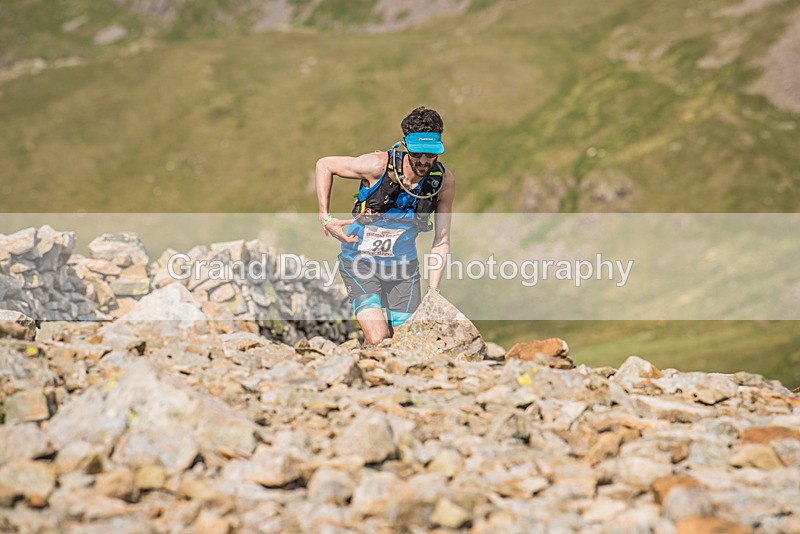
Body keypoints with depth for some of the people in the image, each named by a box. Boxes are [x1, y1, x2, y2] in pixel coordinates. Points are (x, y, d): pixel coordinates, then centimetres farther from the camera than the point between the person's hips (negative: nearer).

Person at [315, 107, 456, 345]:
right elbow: (324, 165, -6)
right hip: (360, 262, -3)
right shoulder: (379, 166, -23)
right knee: (378, 340, -18)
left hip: (402, 266, 3)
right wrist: (325, 217, -14)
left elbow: (441, 241, -4)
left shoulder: (444, 181, -13)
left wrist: (433, 292, -10)